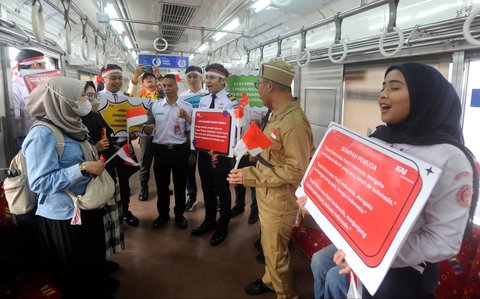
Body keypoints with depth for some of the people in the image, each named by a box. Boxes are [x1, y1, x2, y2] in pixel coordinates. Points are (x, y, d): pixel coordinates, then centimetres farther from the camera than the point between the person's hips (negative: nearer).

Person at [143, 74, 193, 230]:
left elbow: (191, 131, 1)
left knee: (180, 184, 10)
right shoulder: (154, 106, 5)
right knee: (161, 184, 12)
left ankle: (179, 214, 28)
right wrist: (147, 128, -13)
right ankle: (163, 214, 30)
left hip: (180, 150, -1)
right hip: (160, 150, 2)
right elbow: (148, 131, 9)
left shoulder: (187, 107, -1)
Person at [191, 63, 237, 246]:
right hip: (203, 150, 6)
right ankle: (209, 221, 39)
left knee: (222, 189, 8)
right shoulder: (203, 100, 9)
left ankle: (222, 227, 27)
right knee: (207, 188, 19)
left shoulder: (231, 101, -13)